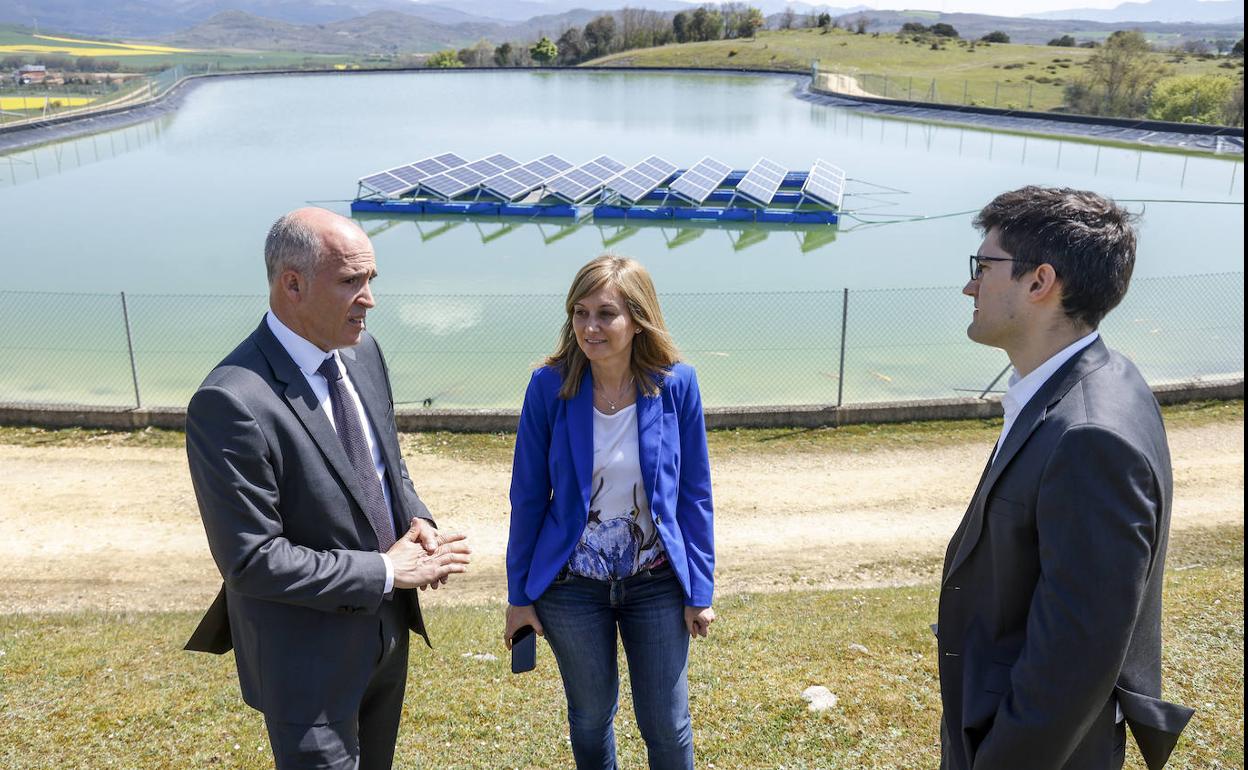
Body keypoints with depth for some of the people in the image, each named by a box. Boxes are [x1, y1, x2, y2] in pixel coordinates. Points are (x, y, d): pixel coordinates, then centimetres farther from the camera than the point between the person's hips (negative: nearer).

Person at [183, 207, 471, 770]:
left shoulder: (362, 351, -3)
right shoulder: (231, 403, -27)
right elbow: (251, 560, -25)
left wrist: (415, 520, -7)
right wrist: (385, 571, -20)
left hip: (388, 628, 8)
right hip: (310, 656, -7)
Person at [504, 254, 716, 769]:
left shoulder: (676, 385, -12)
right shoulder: (549, 386, -13)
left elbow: (694, 495, -4)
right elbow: (528, 496, -5)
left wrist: (700, 591, -2)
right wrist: (519, 595, -1)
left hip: (657, 583, 0)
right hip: (573, 586, 0)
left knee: (667, 726, 13)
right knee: (591, 718, 18)